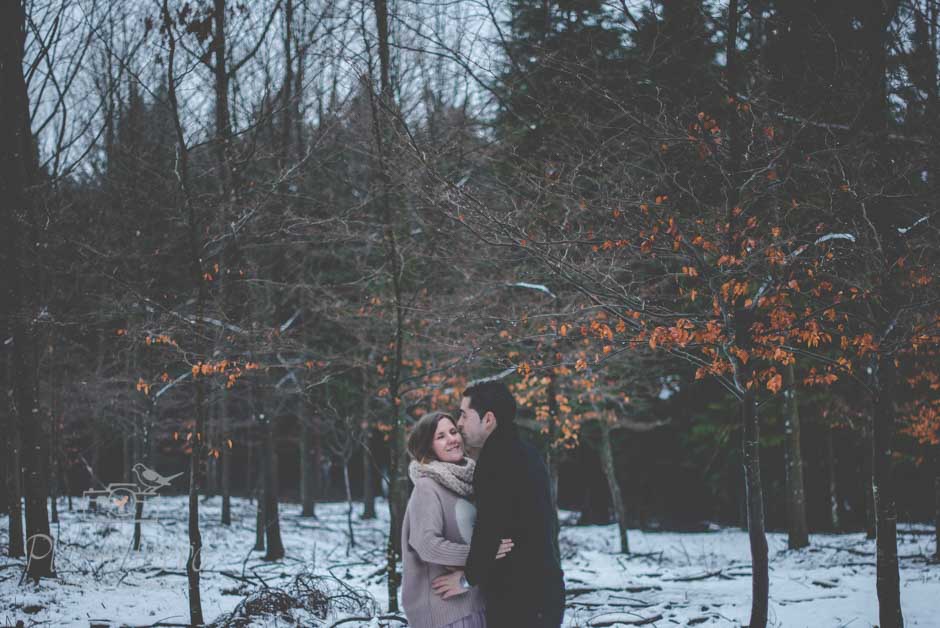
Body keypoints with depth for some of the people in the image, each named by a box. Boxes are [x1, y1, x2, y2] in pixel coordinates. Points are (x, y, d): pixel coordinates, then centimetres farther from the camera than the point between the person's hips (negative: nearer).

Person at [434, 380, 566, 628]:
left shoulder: (498, 459, -15)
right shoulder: (525, 454, 16)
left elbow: (491, 527, -21)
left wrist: (468, 577, -8)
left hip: (519, 599, -10)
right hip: (543, 590, 10)